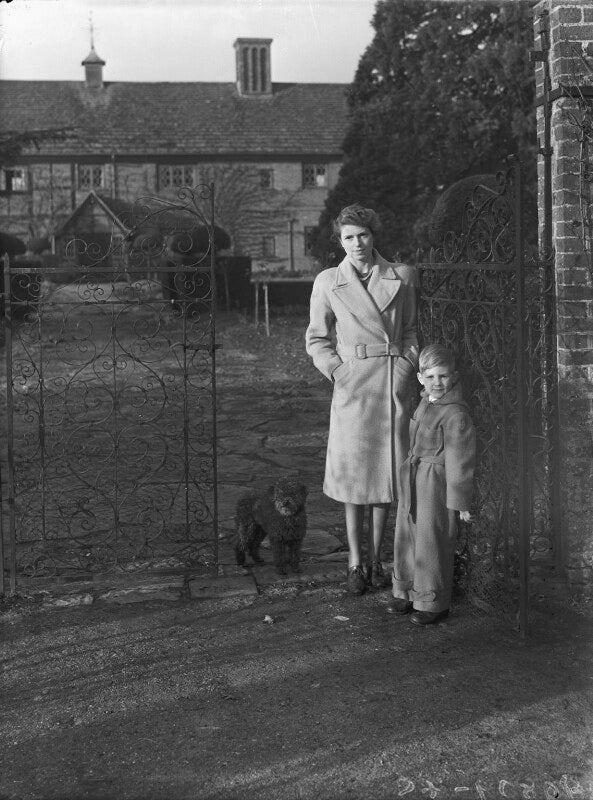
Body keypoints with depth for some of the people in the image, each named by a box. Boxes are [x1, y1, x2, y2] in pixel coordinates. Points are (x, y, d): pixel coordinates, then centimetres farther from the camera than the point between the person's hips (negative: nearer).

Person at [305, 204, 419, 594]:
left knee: (386, 473, 6)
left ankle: (376, 561, 18)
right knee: (354, 474, 0)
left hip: (396, 383, 2)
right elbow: (317, 340, 9)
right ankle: (356, 564, 11)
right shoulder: (328, 282, 2)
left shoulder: (401, 276, 6)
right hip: (353, 386, -2)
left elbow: (411, 330, 15)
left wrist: (408, 366, 1)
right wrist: (338, 372, -4)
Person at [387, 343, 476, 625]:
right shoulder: (425, 403, 8)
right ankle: (407, 593, 31)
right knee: (406, 536, 16)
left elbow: (460, 458, -17)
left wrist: (460, 500, -15)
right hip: (414, 480, 9)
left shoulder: (455, 413, -19)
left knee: (432, 543, 1)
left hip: (438, 485, -9)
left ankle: (433, 602, 16)